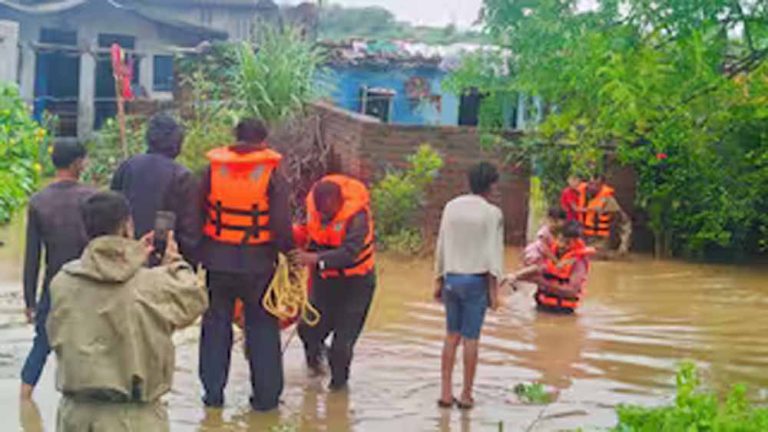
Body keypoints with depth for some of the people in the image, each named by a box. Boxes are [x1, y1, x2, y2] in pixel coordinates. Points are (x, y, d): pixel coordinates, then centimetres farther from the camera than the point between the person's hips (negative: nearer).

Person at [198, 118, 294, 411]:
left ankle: (213, 392, 18)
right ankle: (266, 395, 14)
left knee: (216, 325, 14)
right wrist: (289, 252, 6)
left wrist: (197, 253, 11)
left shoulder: (213, 170, -1)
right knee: (262, 327, 10)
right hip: (258, 264, -2)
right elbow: (281, 226, -11)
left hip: (218, 262, 2)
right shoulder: (273, 176, -8)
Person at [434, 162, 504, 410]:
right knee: (471, 338, 3)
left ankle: (446, 393, 11)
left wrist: (439, 280, 14)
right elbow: (492, 254, -10)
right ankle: (466, 395, 10)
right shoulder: (492, 213, -8)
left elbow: (442, 247, 7)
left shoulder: (451, 207, 4)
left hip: (452, 278, 4)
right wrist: (494, 290, -5)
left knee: (452, 336, 12)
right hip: (476, 280, -4)